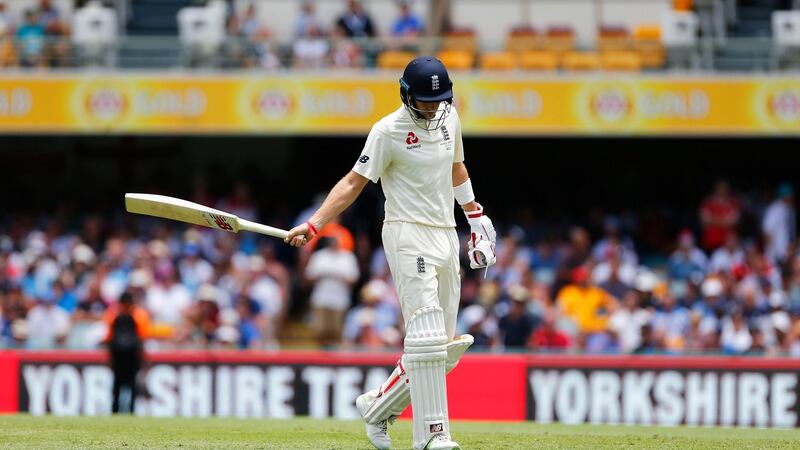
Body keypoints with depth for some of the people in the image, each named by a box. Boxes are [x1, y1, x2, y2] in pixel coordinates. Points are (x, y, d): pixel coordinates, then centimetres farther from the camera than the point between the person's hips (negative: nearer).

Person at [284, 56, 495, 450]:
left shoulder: (449, 117, 10)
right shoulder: (388, 131, -10)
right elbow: (354, 181, -12)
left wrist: (475, 215, 28)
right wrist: (314, 225, -22)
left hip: (447, 237, 7)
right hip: (409, 236, -7)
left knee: (446, 346, 6)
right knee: (427, 337, -17)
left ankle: (378, 407, 20)